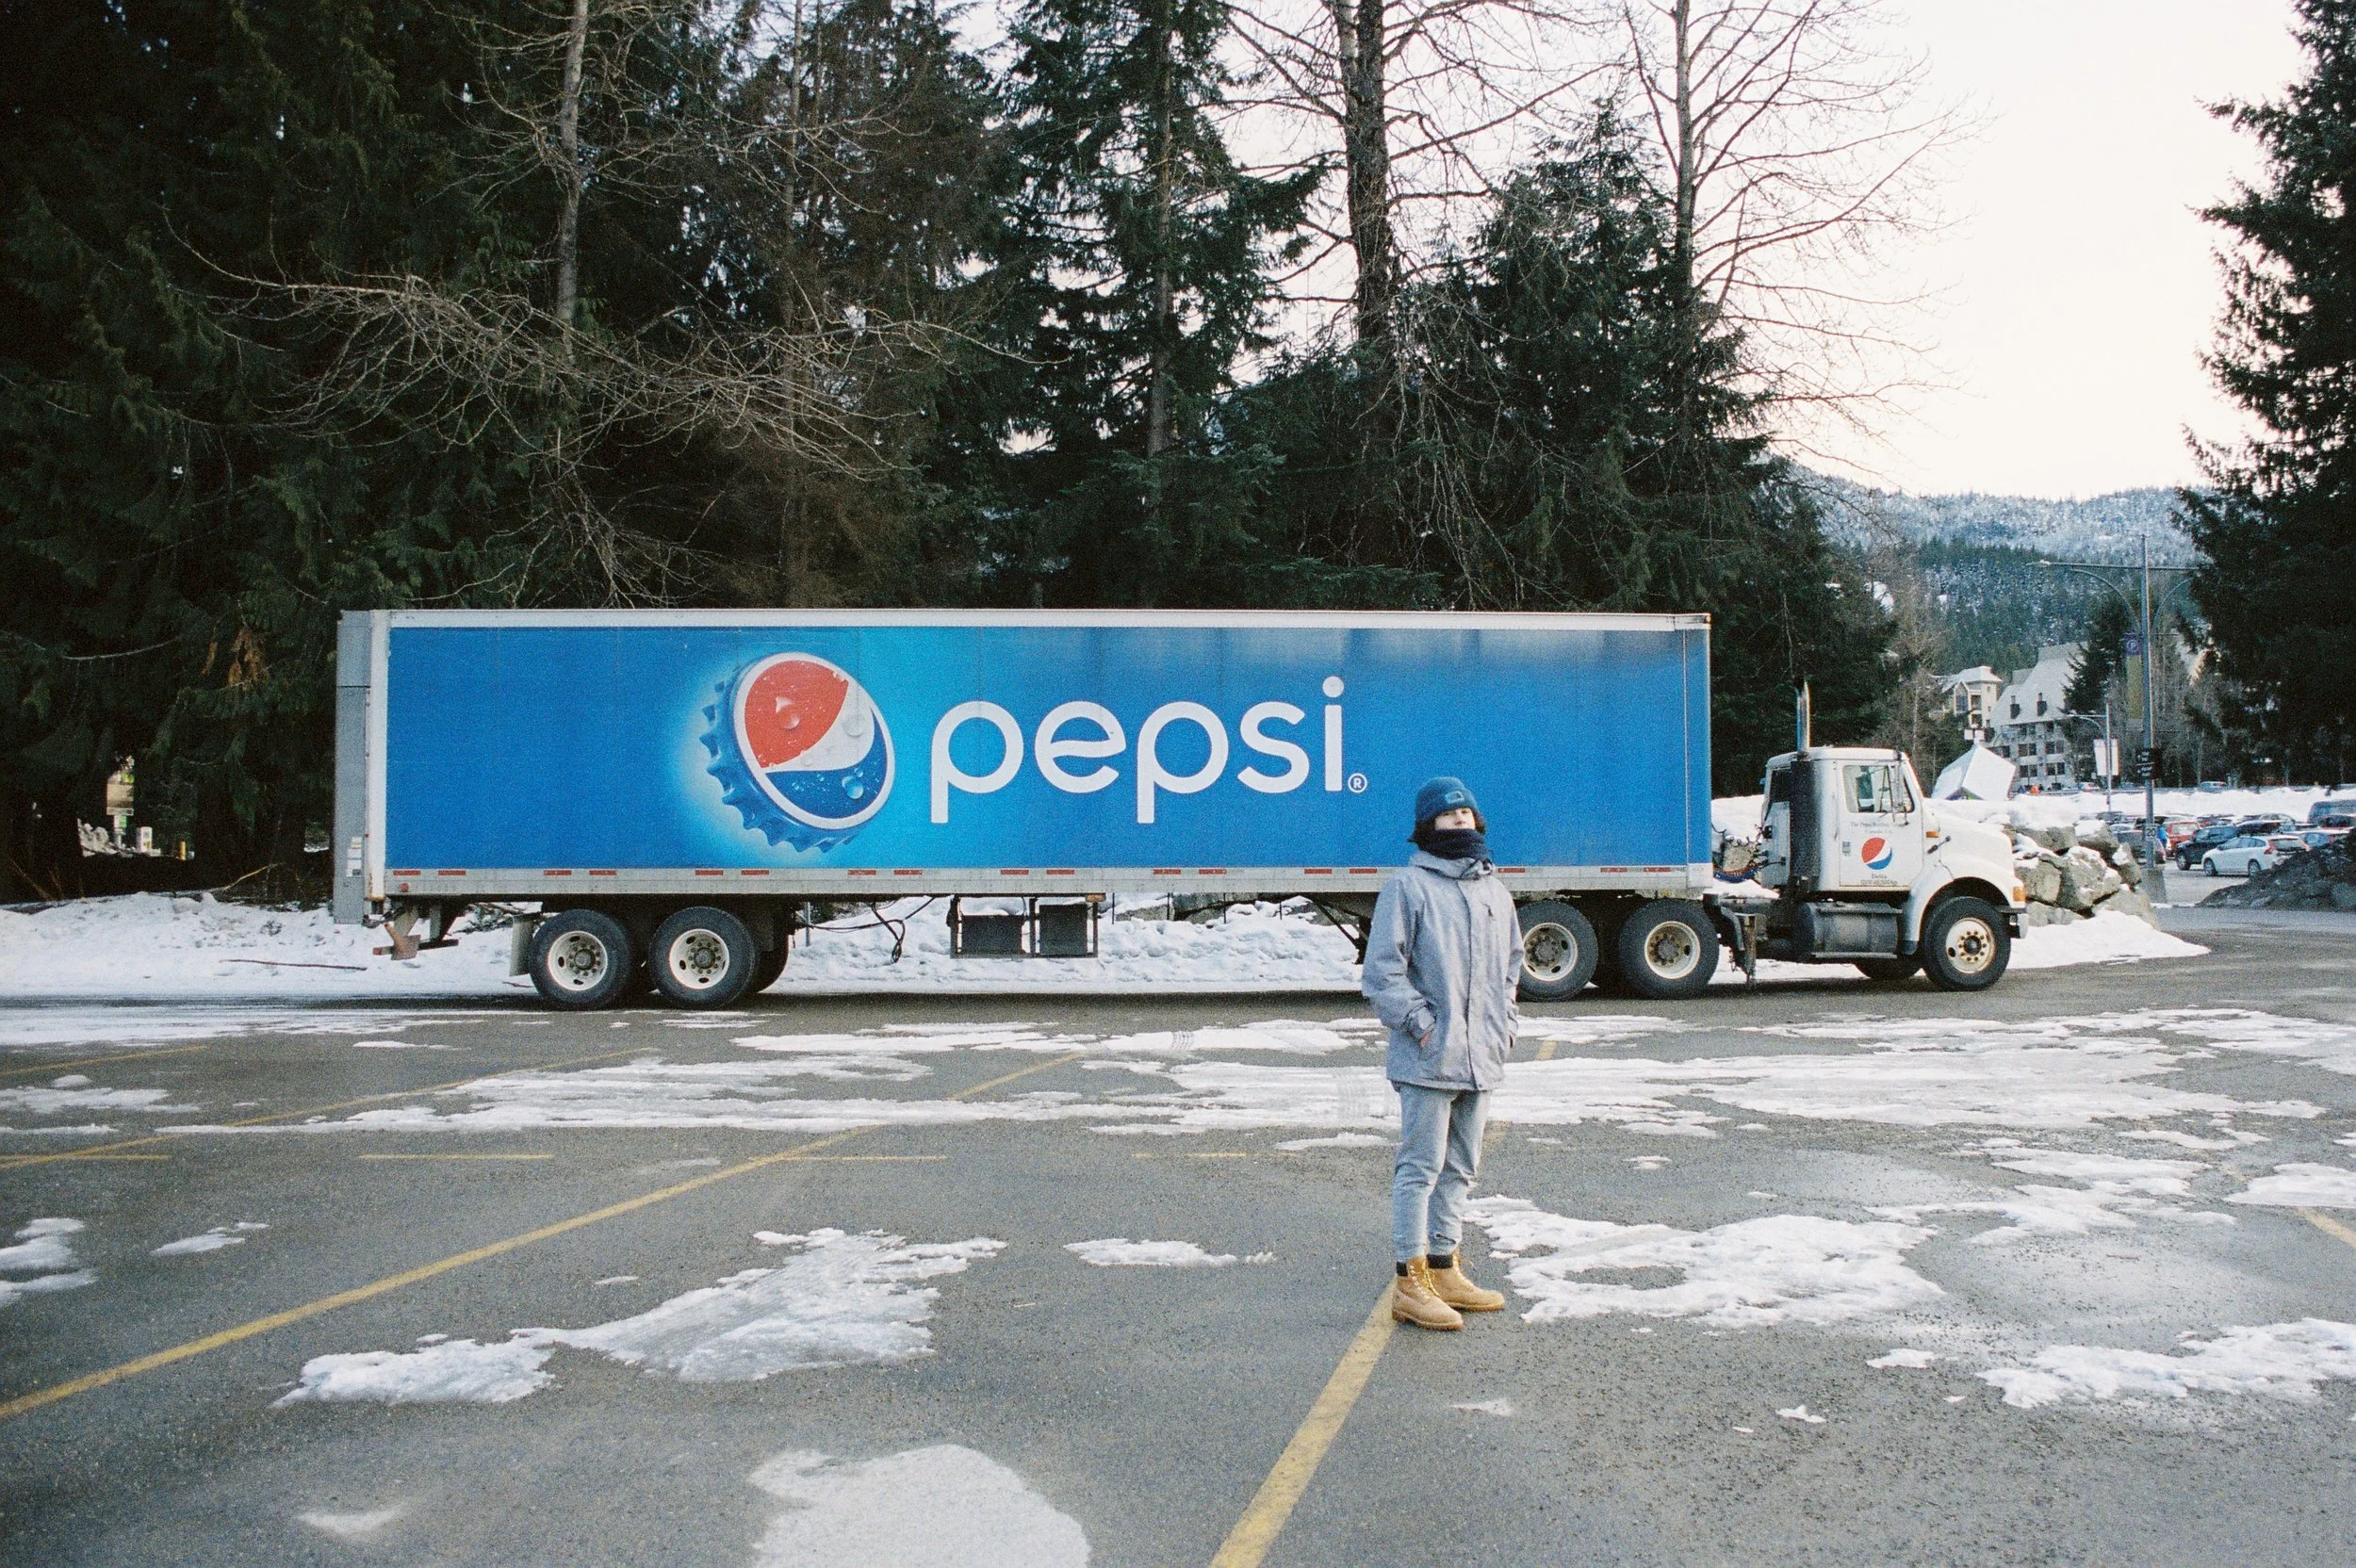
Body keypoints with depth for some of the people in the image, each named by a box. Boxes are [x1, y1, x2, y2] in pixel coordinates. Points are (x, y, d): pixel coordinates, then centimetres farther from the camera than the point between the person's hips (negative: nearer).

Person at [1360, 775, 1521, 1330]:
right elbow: (1383, 968, -10)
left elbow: (1511, 965, 26)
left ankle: (1443, 1270, 25)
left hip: (1481, 1059, 7)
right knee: (1421, 1166, -4)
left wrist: (1504, 1024, 15)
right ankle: (1411, 1282, 2)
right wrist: (1419, 1022, -14)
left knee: (1460, 1167, 14)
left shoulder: (1495, 891, 15)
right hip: (1429, 1059, -7)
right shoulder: (1408, 887, -7)